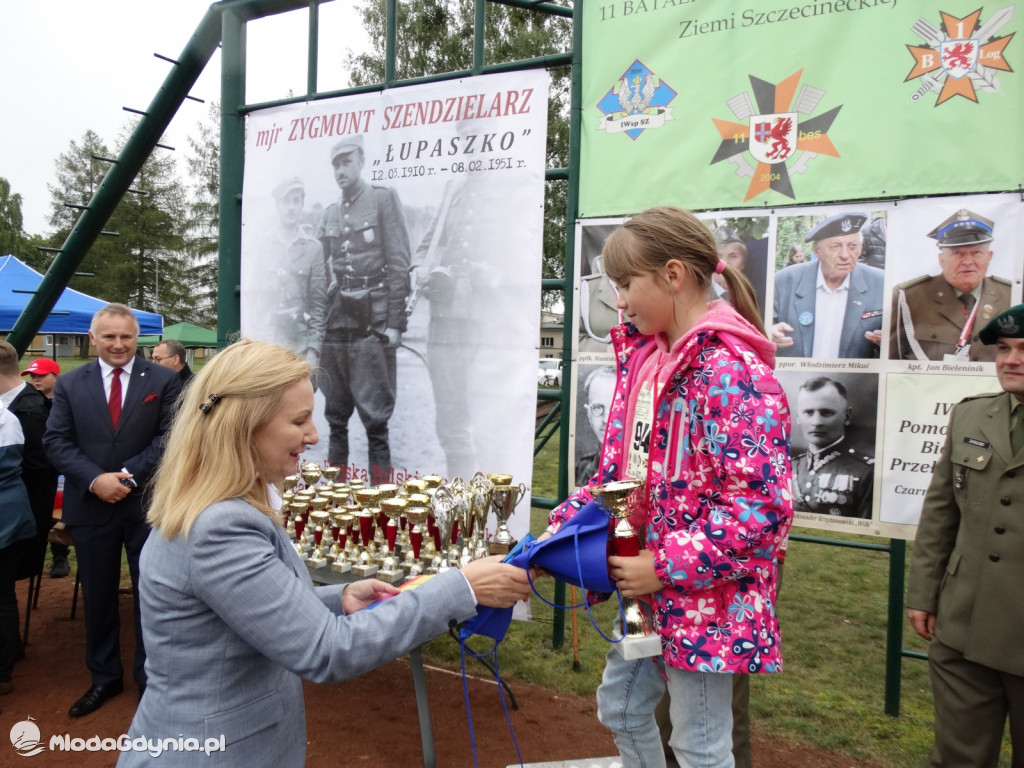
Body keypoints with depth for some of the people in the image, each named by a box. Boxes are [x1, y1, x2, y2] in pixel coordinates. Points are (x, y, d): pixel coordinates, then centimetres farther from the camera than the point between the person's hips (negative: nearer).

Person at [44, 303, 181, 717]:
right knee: (97, 596, 15)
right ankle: (104, 677, 33)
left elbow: (169, 437, -8)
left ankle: (150, 676, 27)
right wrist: (95, 479, -17)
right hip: (90, 507, 2)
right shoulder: (69, 384, 4)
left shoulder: (164, 380, -2)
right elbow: (56, 441, -2)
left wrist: (128, 476, -18)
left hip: (147, 504, -2)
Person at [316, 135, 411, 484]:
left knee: (375, 418, -6)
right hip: (335, 323, 6)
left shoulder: (383, 199, 3)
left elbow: (399, 264, -5)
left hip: (372, 321, -6)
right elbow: (320, 271, 16)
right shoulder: (330, 213, 18)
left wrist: (395, 322, -12)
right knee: (335, 417, 10)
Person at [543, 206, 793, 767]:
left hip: (705, 598, -8)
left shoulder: (732, 370, -22)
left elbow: (759, 505, -26)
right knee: (619, 708, 24)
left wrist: (666, 568, -22)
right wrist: (565, 526, 0)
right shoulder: (642, 357, 4)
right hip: (646, 591, 9)